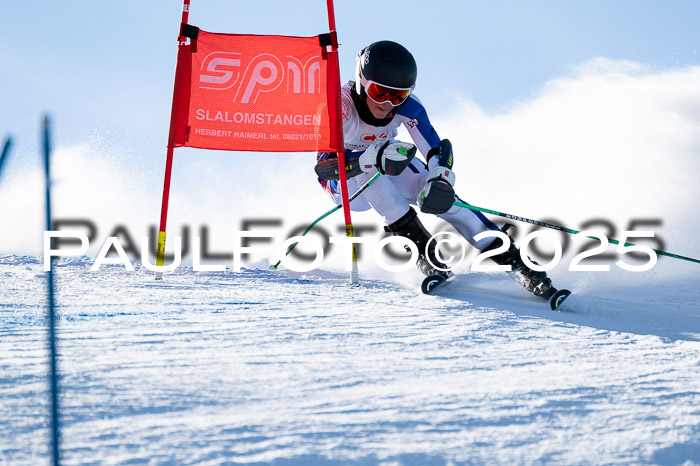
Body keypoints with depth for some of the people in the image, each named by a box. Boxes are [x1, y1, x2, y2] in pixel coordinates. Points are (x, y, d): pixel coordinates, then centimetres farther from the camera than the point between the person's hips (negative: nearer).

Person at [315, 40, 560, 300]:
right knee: (367, 165, -35)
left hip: (390, 174, 3)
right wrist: (377, 157, -55)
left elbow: (438, 152, -16)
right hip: (345, 186, -2)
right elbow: (322, 165, -41)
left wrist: (439, 183, -38)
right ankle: (421, 249, -31)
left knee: (441, 194, -21)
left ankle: (515, 262, -17)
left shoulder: (407, 106, -22)